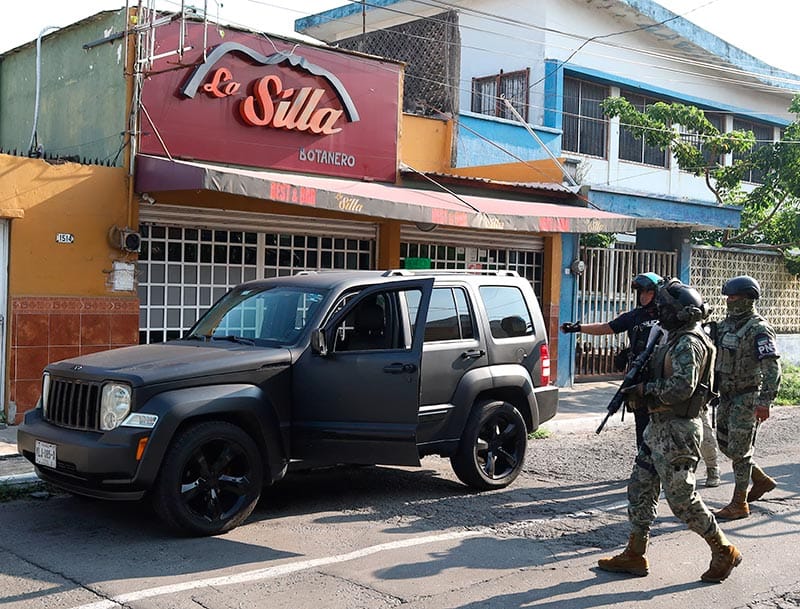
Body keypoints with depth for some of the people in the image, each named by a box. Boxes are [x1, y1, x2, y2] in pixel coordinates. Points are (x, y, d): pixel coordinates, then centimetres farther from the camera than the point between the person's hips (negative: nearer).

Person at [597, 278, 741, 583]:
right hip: (660, 426, 10)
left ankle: (724, 551, 16)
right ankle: (635, 555, 18)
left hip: (677, 431, -10)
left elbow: (682, 387, -27)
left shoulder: (689, 343, -18)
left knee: (682, 498, -1)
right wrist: (641, 390, 6)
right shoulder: (678, 339, 14)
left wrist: (645, 391, -15)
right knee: (640, 489, 11)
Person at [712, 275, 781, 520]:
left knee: (739, 449, -3)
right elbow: (712, 355, 19)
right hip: (726, 395, 8)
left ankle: (739, 504, 8)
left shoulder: (759, 329, -17)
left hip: (747, 397, -8)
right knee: (724, 443, 15)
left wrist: (764, 402, -28)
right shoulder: (725, 324, 8)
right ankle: (761, 480, 33)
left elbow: (772, 367, -23)